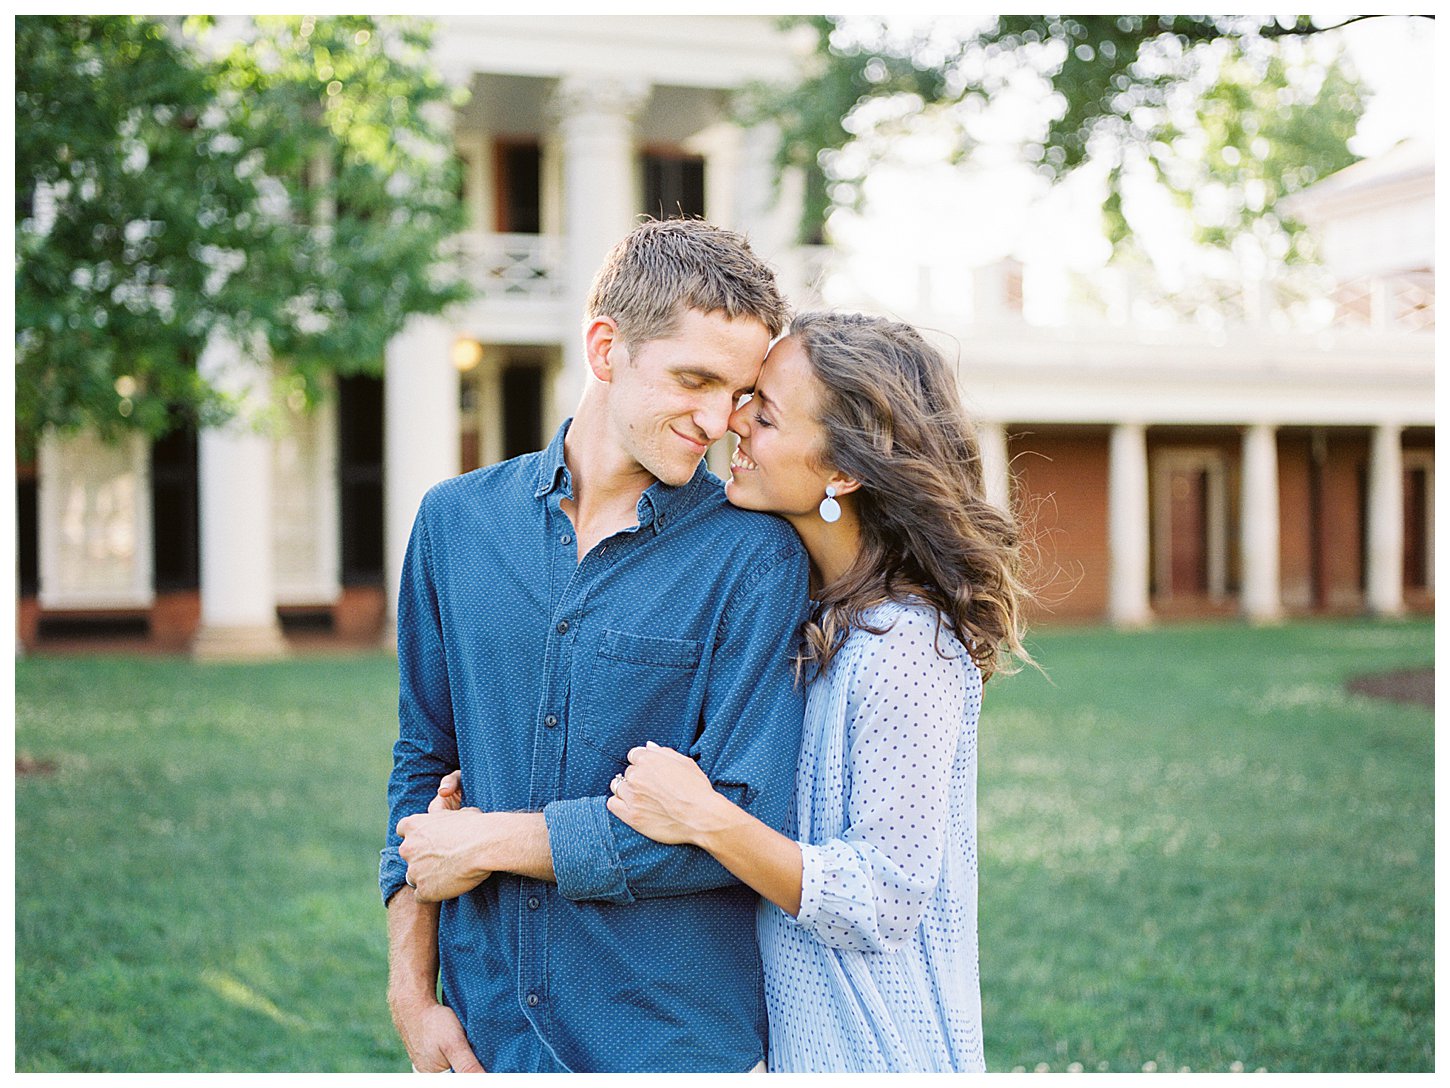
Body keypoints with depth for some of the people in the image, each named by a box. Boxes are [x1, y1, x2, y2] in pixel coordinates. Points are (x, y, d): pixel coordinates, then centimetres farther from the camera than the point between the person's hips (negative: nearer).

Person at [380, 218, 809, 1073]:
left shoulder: (754, 555, -12)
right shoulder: (457, 520, 2)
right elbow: (424, 763, 7)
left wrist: (495, 841, -12)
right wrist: (412, 996, 1)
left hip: (677, 1042, -3)